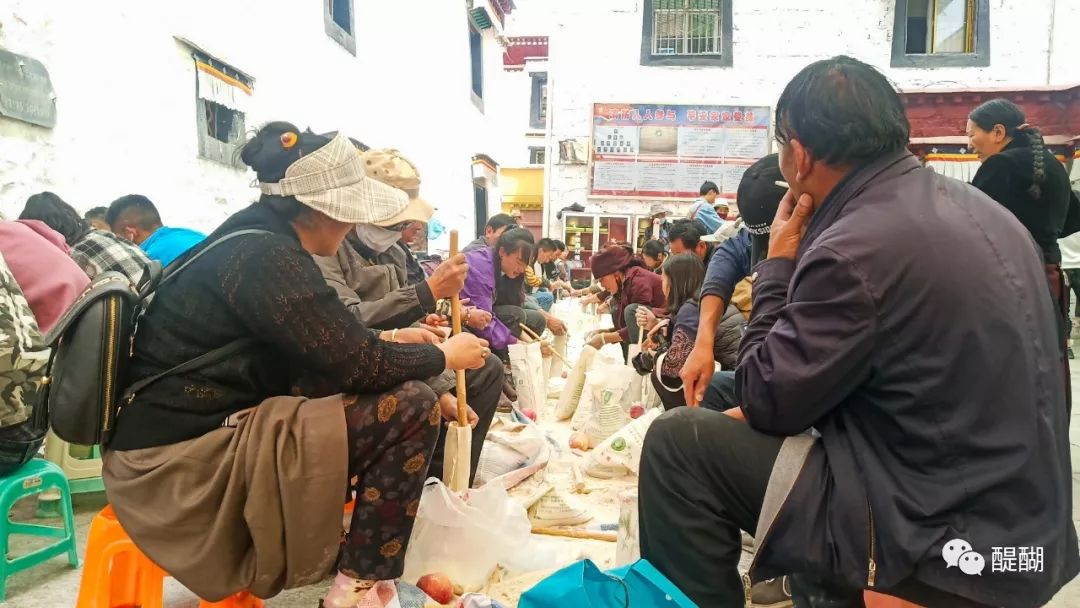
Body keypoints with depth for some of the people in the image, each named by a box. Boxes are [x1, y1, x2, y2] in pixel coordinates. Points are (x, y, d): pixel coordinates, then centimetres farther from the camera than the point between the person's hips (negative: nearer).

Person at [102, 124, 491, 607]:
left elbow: (331, 346, 15)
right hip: (185, 464, -10)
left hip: (196, 437, 10)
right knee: (410, 407, -15)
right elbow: (357, 365, -20)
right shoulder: (266, 256, -20)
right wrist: (443, 355, -4)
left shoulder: (252, 242, 9)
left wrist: (404, 340, 10)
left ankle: (329, 547, 19)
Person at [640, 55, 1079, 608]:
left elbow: (763, 401, -15)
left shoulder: (857, 247, -24)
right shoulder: (975, 208, 6)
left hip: (932, 541, -9)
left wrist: (779, 263, -7)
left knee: (677, 440, -11)